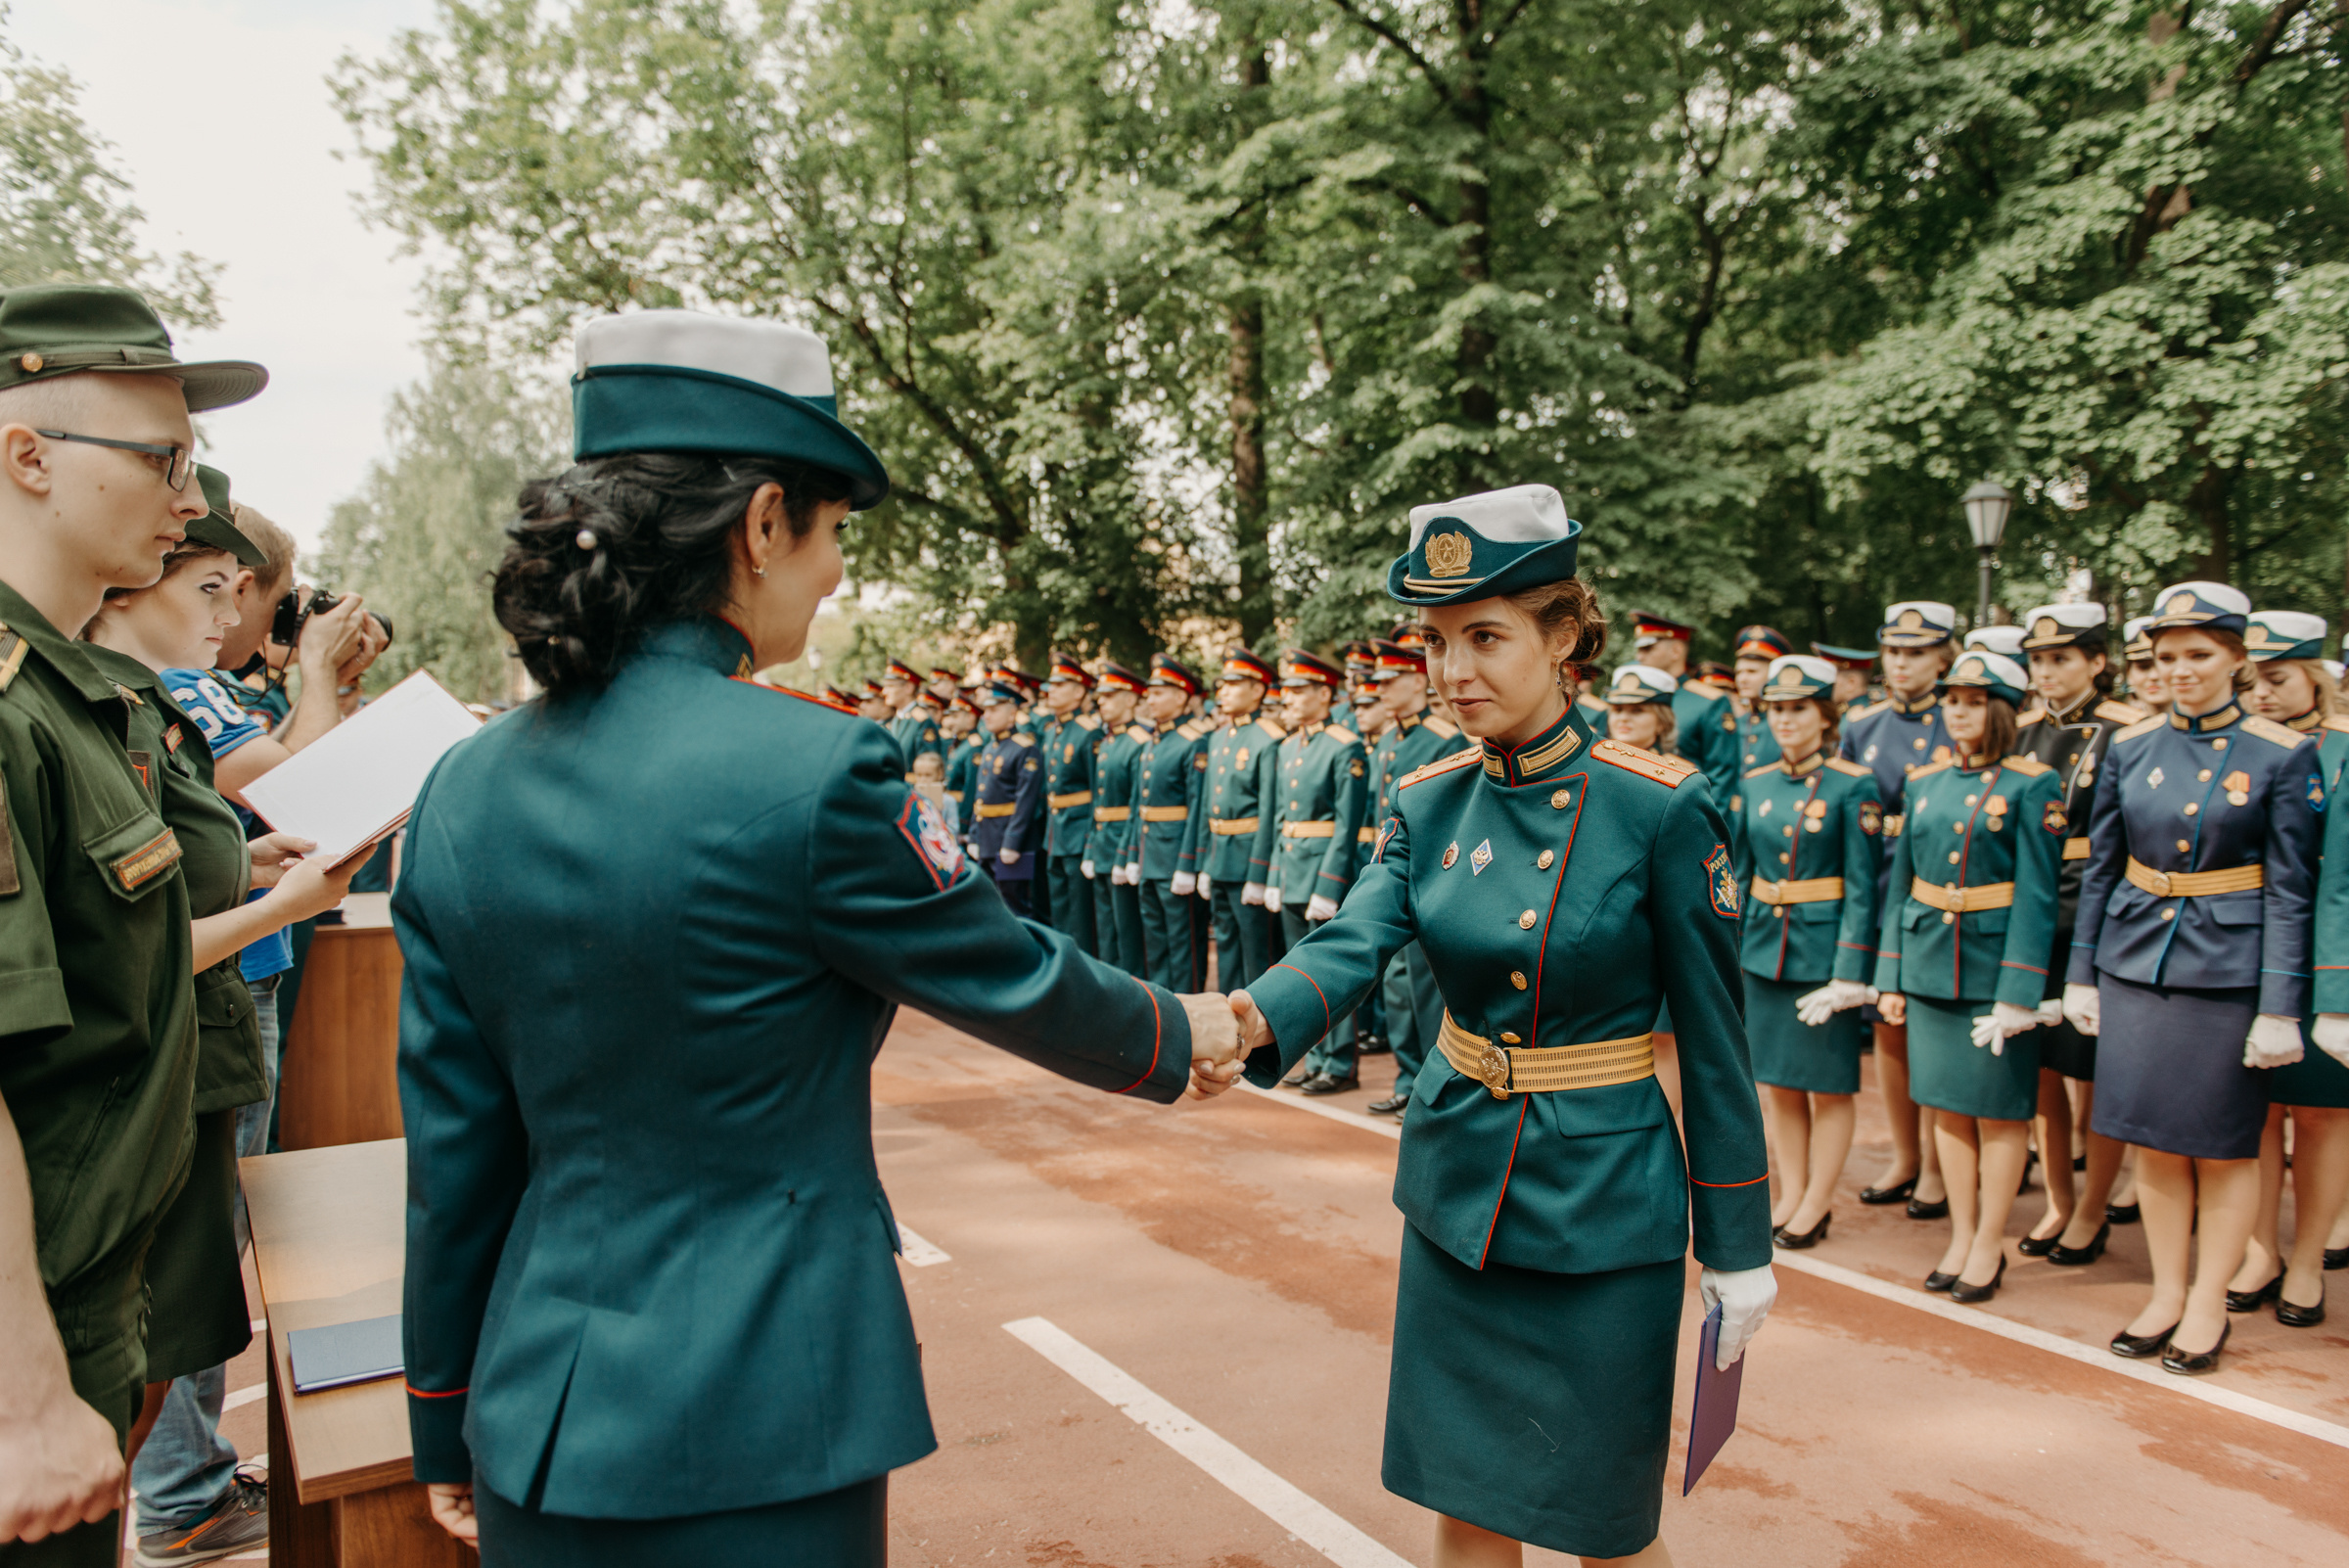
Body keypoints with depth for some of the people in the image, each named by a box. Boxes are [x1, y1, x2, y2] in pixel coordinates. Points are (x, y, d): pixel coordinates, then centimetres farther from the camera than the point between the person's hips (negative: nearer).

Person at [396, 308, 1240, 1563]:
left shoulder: (466, 791, -2)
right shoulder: (811, 775, -21)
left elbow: (452, 1144, 4)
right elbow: (1012, 979, -7)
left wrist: (449, 1429, 15)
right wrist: (1179, 1034, 13)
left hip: (541, 1415, 6)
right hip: (753, 1437, -6)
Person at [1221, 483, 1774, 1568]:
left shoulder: (1657, 807, -14)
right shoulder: (1427, 804, -1)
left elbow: (1714, 1039, -9)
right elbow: (1352, 944, -16)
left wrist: (1739, 1247, -4)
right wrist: (1255, 1017, -38)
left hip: (1603, 1201, -4)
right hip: (1458, 1187, 4)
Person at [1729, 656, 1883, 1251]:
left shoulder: (1854, 786, -9)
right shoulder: (1753, 785, 6)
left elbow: (1862, 886, -10)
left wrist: (1849, 974, -14)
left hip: (1825, 950, -5)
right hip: (1764, 948, 5)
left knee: (1828, 1084, 6)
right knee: (1777, 1081, 12)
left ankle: (1818, 1202, 20)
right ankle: (1790, 1194, 26)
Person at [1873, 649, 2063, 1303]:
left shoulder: (2033, 785, -7)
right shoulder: (1924, 783, 7)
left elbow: (2037, 894, -11)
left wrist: (2018, 992, -17)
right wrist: (1889, 976, 7)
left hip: (1997, 963, -5)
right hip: (1930, 964, 5)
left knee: (1999, 1109, 5)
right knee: (1947, 1103, 12)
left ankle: (1989, 1246, 19)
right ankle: (1960, 1237, 26)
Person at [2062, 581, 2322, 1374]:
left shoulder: (2282, 753, -6)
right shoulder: (2131, 747, 3)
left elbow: (2290, 889, -7)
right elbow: (2099, 869, 8)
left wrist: (2280, 1010, -10)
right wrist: (2080, 975, 7)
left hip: (2228, 971, -3)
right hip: (2135, 961, 3)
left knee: (2224, 1146, 7)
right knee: (2152, 1136, 10)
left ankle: (2208, 1304, 22)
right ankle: (2165, 1293, 25)